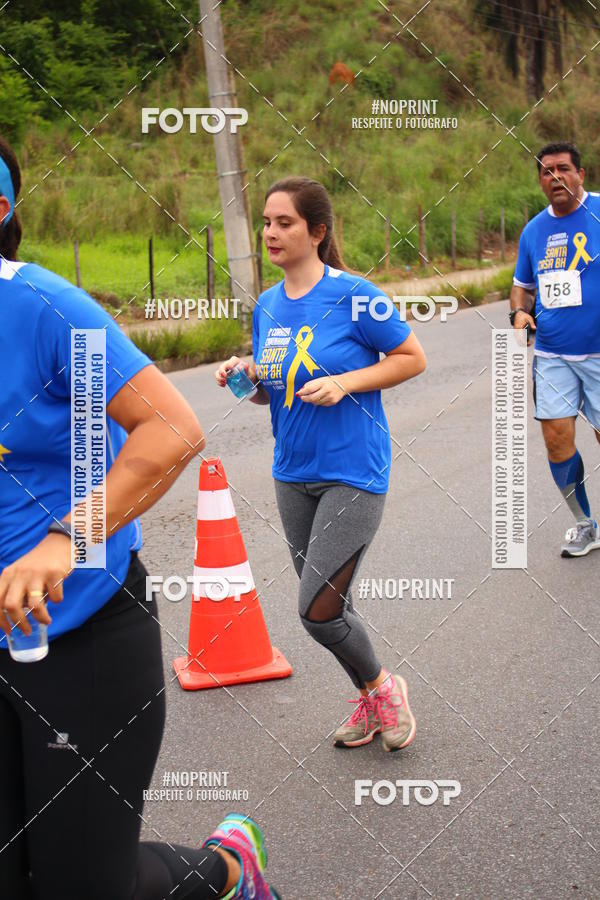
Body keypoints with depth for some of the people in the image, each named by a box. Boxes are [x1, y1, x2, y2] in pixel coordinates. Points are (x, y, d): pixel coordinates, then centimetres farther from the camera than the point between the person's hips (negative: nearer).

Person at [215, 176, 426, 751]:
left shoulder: (354, 295, -12)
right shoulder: (267, 305, 6)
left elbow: (413, 357, -7)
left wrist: (344, 383, -18)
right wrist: (246, 379, -5)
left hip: (353, 473, -7)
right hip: (292, 474, 7)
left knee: (318, 611, -10)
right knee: (326, 606, 15)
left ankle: (382, 687, 18)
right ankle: (371, 702, 37)